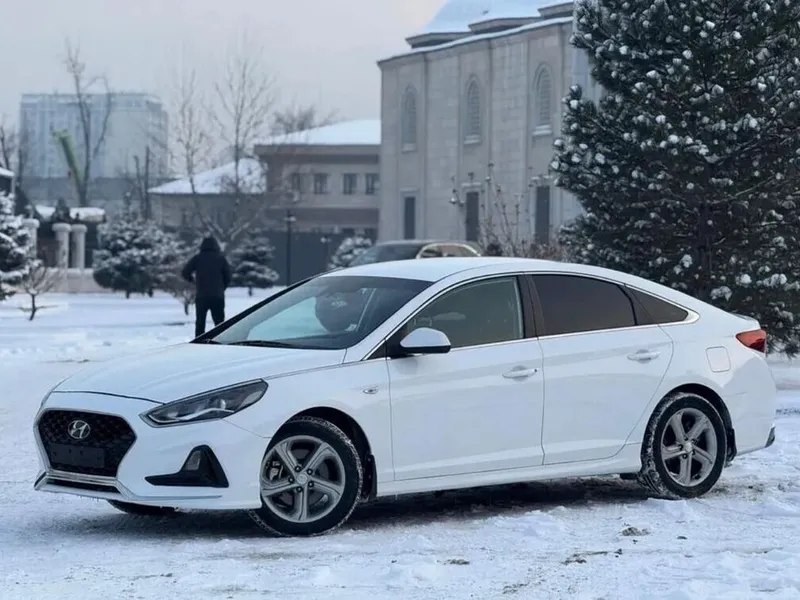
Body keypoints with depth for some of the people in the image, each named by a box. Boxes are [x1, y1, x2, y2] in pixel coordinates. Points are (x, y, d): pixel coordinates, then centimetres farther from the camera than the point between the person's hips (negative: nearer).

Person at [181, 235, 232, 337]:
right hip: (217, 296, 0)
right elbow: (228, 276, 2)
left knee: (200, 323, 8)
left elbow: (185, 272, -4)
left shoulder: (197, 258, -1)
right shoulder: (221, 258, 1)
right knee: (219, 323, 7)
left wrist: (192, 279, 17)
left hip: (201, 296, 0)